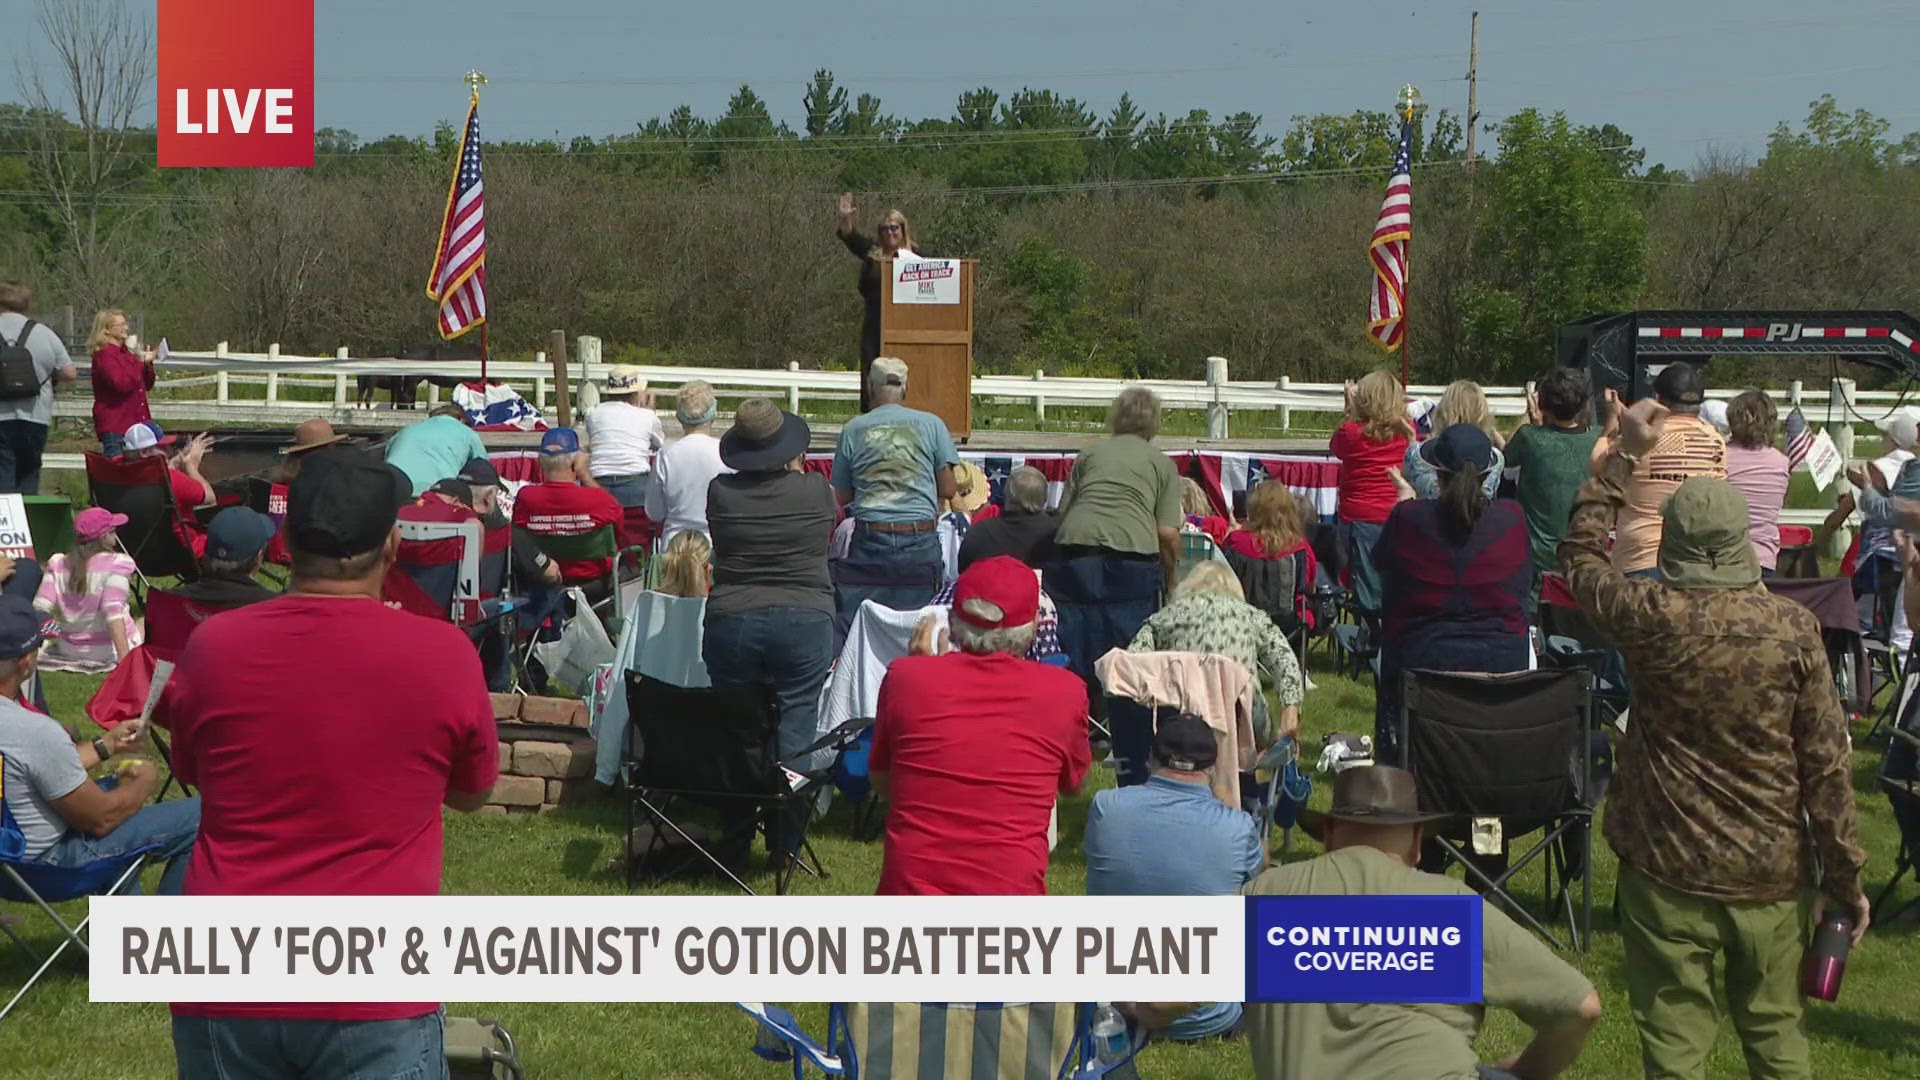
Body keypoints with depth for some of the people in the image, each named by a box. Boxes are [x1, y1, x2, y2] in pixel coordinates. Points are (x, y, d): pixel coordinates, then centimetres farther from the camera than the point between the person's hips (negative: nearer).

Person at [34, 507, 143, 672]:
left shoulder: (57, 564, -3)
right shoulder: (116, 564, -18)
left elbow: (40, 609, -11)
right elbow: (113, 612, -27)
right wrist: (125, 659, -31)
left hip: (69, 650, 6)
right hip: (109, 650, -6)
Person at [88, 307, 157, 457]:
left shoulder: (126, 352, 17)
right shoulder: (103, 355, -9)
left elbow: (147, 385, 20)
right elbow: (121, 385, -22)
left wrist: (147, 363, 4)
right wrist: (138, 361, -18)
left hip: (135, 423, 8)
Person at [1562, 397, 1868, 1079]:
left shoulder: (1651, 618, -12)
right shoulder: (1794, 627, -9)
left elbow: (1580, 556, 10)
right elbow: (1828, 764, -5)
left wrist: (1624, 457, 13)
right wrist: (1845, 878, 5)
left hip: (1668, 871, -1)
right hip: (1770, 875, 2)